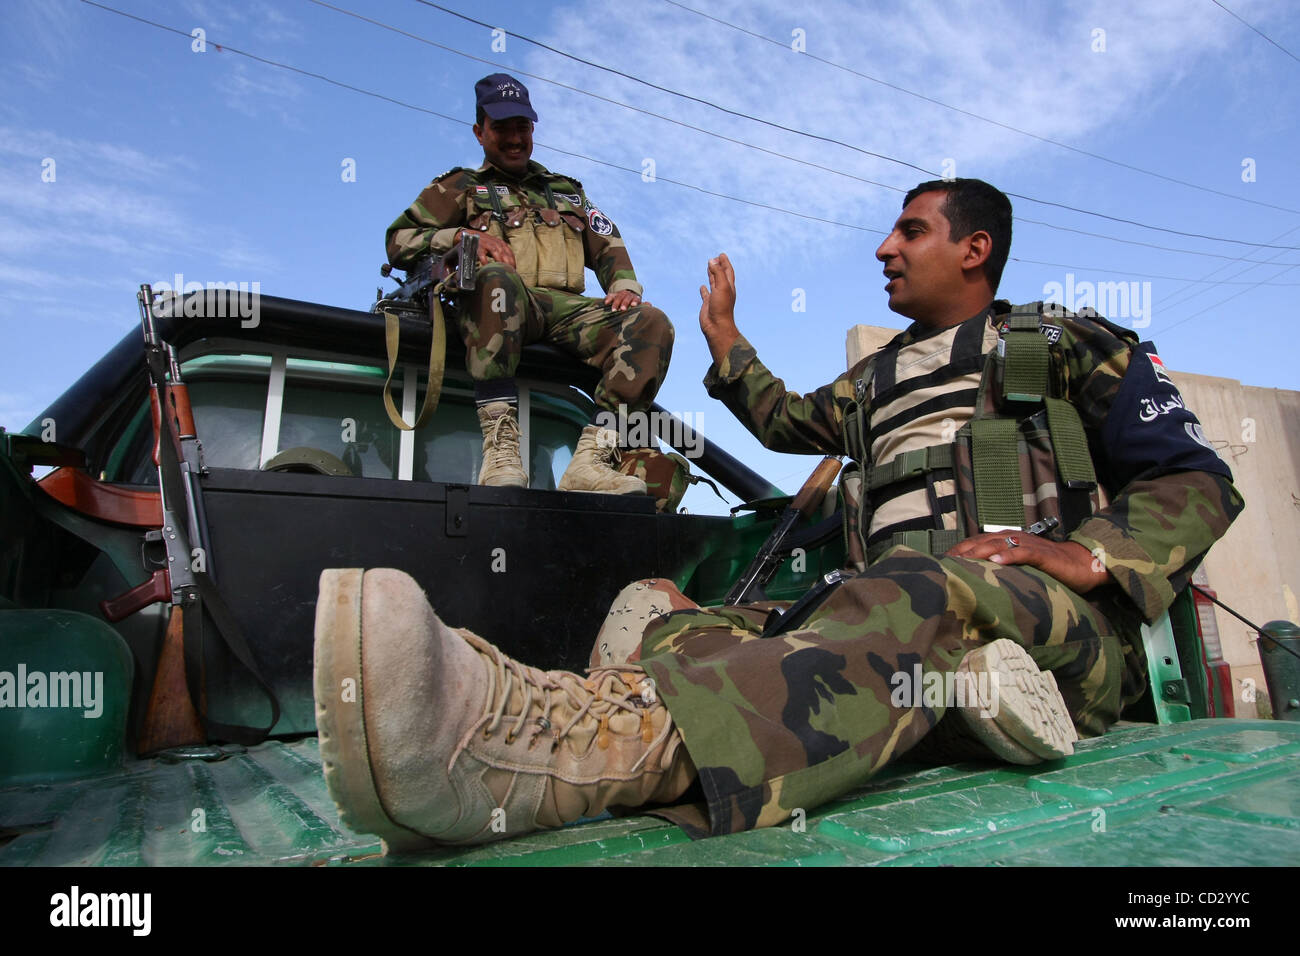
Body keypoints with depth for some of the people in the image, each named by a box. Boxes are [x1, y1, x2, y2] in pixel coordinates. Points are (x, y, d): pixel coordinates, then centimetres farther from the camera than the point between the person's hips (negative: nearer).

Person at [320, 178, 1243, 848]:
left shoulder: (1065, 343, 15)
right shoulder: (880, 378, 29)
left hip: (1054, 621, -4)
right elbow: (789, 420, 45)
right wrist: (727, 343, 41)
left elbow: (1195, 479, 9)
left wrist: (1091, 555, -11)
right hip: (893, 608, 4)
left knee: (916, 595, -41)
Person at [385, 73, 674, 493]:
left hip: (566, 308, 3)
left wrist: (625, 286, 2)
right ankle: (500, 446, -44)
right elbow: (398, 241, 14)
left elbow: (608, 248, 25)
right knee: (496, 277, -40)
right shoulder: (460, 187, 26)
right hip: (503, 304, -3)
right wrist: (465, 237, -4)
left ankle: (591, 459, -38)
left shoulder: (566, 191, 36)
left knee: (651, 323, -25)